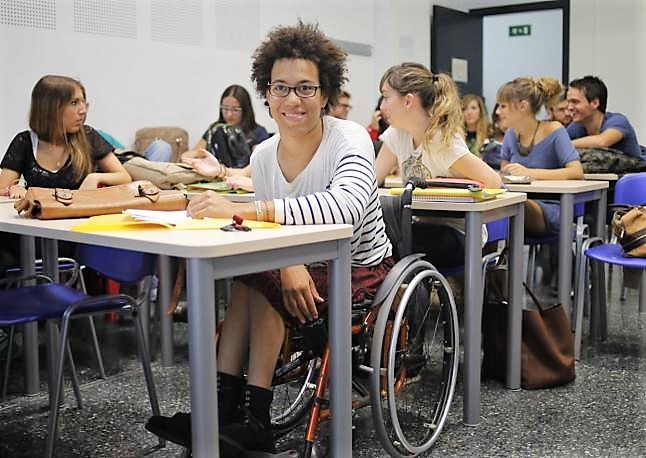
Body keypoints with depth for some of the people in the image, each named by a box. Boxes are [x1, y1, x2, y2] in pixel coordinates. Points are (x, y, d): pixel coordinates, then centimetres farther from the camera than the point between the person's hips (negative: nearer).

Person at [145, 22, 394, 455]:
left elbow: (347, 206, -45)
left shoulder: (349, 139, -23)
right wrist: (288, 264, -32)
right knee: (251, 283, -22)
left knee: (256, 286, -23)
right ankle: (225, 411, -15)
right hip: (308, 263, 5)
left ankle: (252, 419, -13)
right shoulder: (263, 156, -5)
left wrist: (241, 208, -51)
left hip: (362, 266, -5)